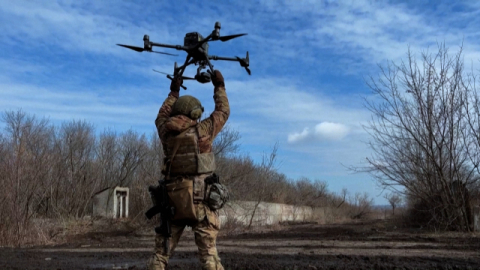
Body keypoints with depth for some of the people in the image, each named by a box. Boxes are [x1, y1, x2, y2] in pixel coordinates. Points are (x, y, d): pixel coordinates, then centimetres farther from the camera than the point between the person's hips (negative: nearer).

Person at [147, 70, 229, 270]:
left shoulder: (166, 133, 8)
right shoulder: (202, 130, -3)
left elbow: (161, 118, 31)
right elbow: (223, 112, 12)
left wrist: (173, 92, 38)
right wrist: (219, 86, 25)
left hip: (172, 197, 4)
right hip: (198, 198, -4)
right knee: (209, 254, -2)